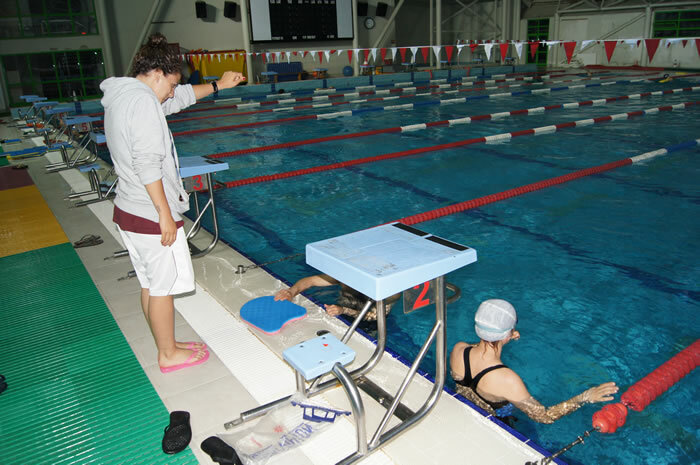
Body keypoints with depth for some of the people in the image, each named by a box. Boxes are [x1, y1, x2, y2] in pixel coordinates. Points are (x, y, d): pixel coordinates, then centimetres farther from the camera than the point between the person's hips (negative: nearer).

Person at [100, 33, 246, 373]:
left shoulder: (121, 97, 13)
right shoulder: (143, 100, -18)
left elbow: (181, 97, 24)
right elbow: (148, 164, -24)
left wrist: (218, 85, 28)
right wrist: (165, 214, -21)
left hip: (128, 210, 10)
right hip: (150, 216, -10)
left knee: (150, 285, 18)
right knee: (162, 287, 5)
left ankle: (166, 345, 33)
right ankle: (169, 354, 22)